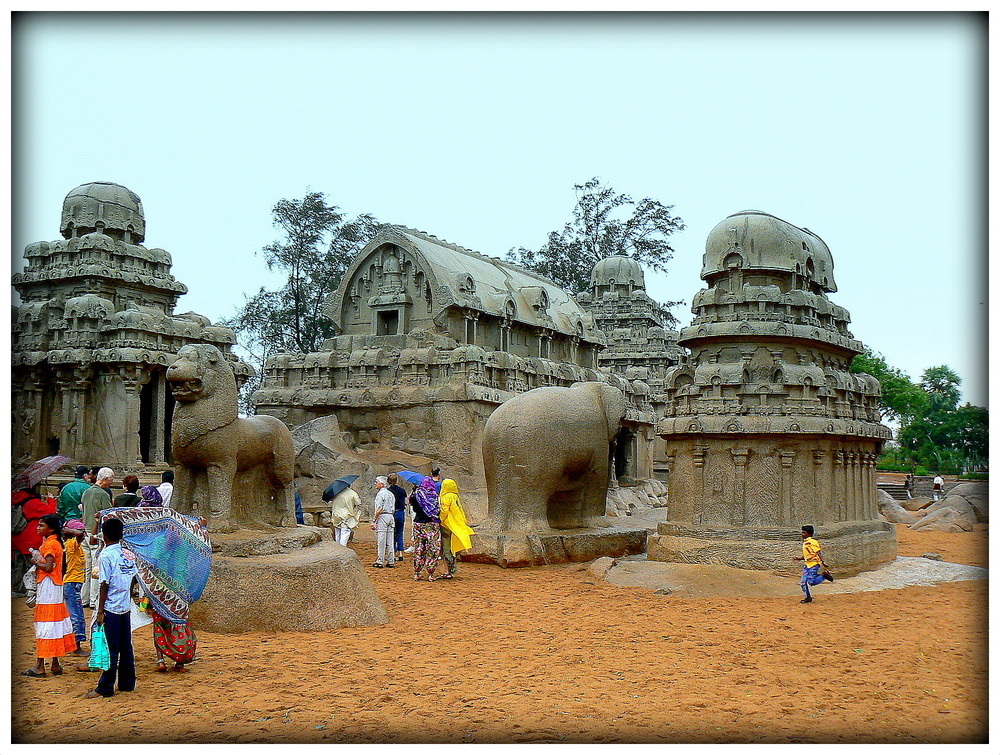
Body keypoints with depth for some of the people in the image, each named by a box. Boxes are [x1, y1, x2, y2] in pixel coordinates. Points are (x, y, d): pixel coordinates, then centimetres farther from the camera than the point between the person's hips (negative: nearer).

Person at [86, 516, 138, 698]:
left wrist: (100, 611, -10)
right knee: (126, 648, 12)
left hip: (111, 609, -6)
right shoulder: (128, 555, 7)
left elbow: (105, 585, -14)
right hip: (126, 608, 6)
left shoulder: (106, 556, -11)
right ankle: (127, 683, 18)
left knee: (111, 650, -3)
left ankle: (105, 688, 3)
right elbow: (134, 581, 11)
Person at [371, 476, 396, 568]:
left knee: (381, 541, -5)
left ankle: (380, 562, -3)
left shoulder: (380, 494, -8)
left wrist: (374, 520, -13)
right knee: (390, 541, 8)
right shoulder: (391, 494, 17)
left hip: (382, 517, -8)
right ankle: (391, 561, 9)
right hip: (391, 517, 8)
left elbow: (379, 509, -15)